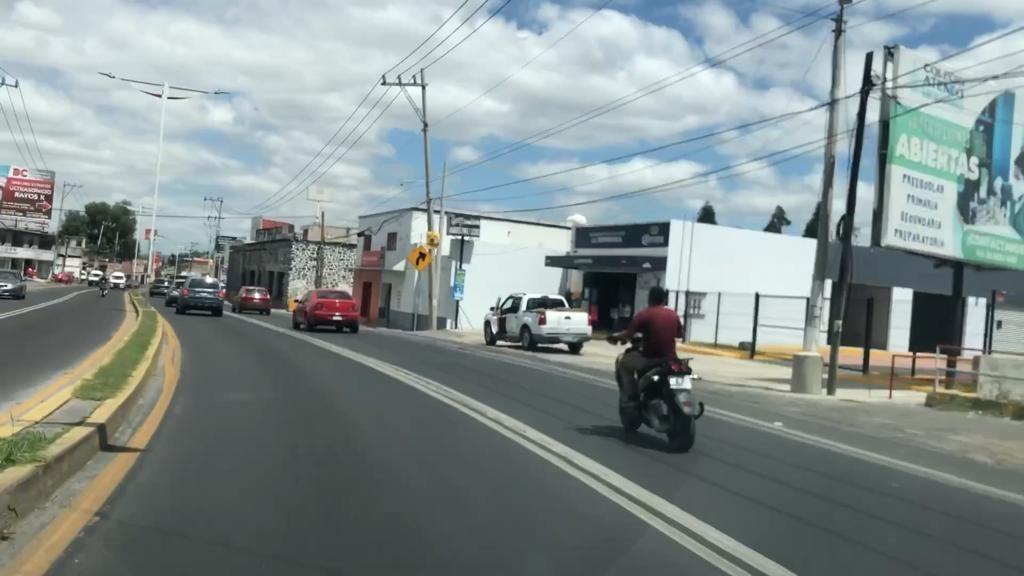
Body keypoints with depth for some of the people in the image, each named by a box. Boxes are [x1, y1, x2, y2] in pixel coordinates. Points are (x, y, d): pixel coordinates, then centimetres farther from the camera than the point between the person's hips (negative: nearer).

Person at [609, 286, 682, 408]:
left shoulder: (644, 314, -6)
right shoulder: (673, 314, 7)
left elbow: (627, 334, -10)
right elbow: (680, 334, 21)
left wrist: (614, 337, 9)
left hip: (650, 358, -5)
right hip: (670, 359, 5)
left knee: (624, 363, 17)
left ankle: (630, 397, 6)